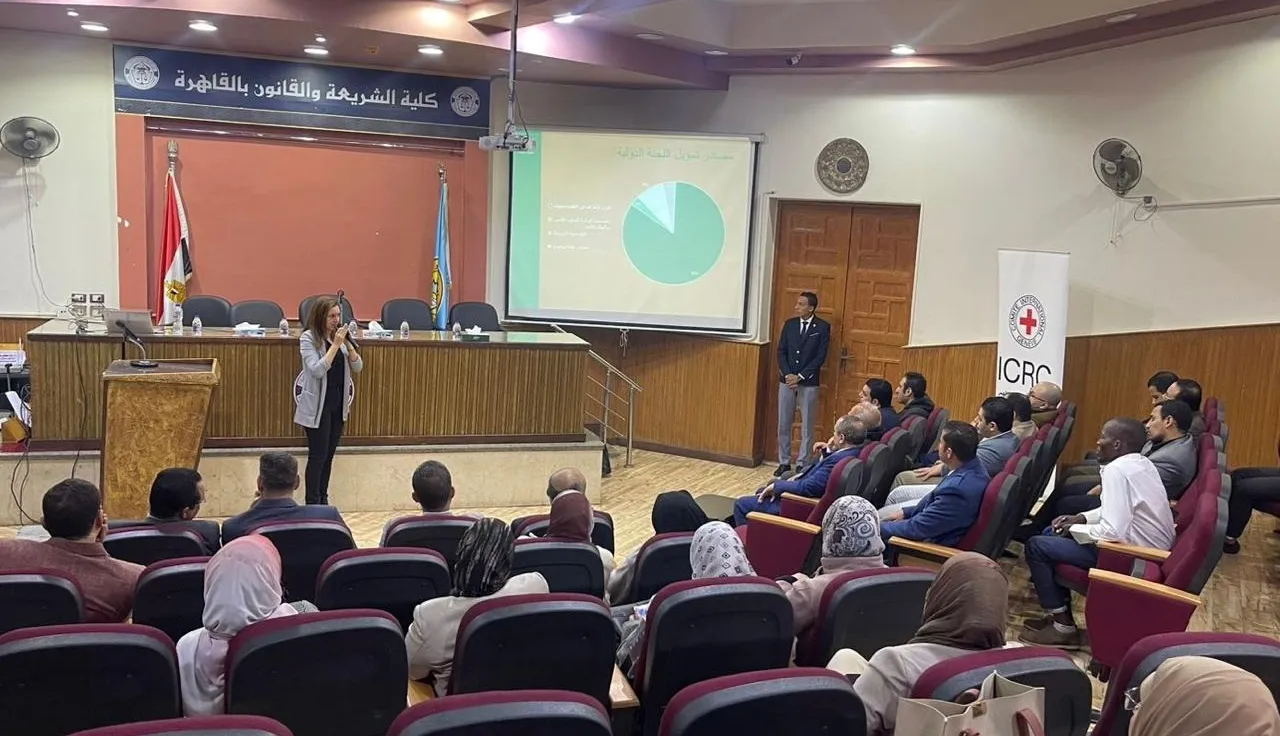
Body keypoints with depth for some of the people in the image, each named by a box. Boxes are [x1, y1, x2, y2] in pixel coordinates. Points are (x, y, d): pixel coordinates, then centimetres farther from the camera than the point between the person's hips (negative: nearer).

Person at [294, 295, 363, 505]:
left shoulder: (339, 335, 4)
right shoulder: (308, 338, -12)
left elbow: (357, 367, 2)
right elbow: (317, 370, -22)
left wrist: (347, 343, -13)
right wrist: (336, 344, -23)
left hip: (339, 403, 6)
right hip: (318, 405, -6)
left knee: (329, 454, 12)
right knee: (317, 456, -1)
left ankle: (323, 500, 23)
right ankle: (312, 504, 8)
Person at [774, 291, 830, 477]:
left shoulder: (823, 327, -4)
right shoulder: (789, 324, 7)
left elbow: (820, 357, -8)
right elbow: (781, 351, 6)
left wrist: (800, 376, -13)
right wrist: (787, 374, -8)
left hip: (809, 383, -3)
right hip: (786, 380, 4)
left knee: (807, 426, 3)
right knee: (783, 424, 6)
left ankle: (803, 464, 11)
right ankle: (784, 462, 16)